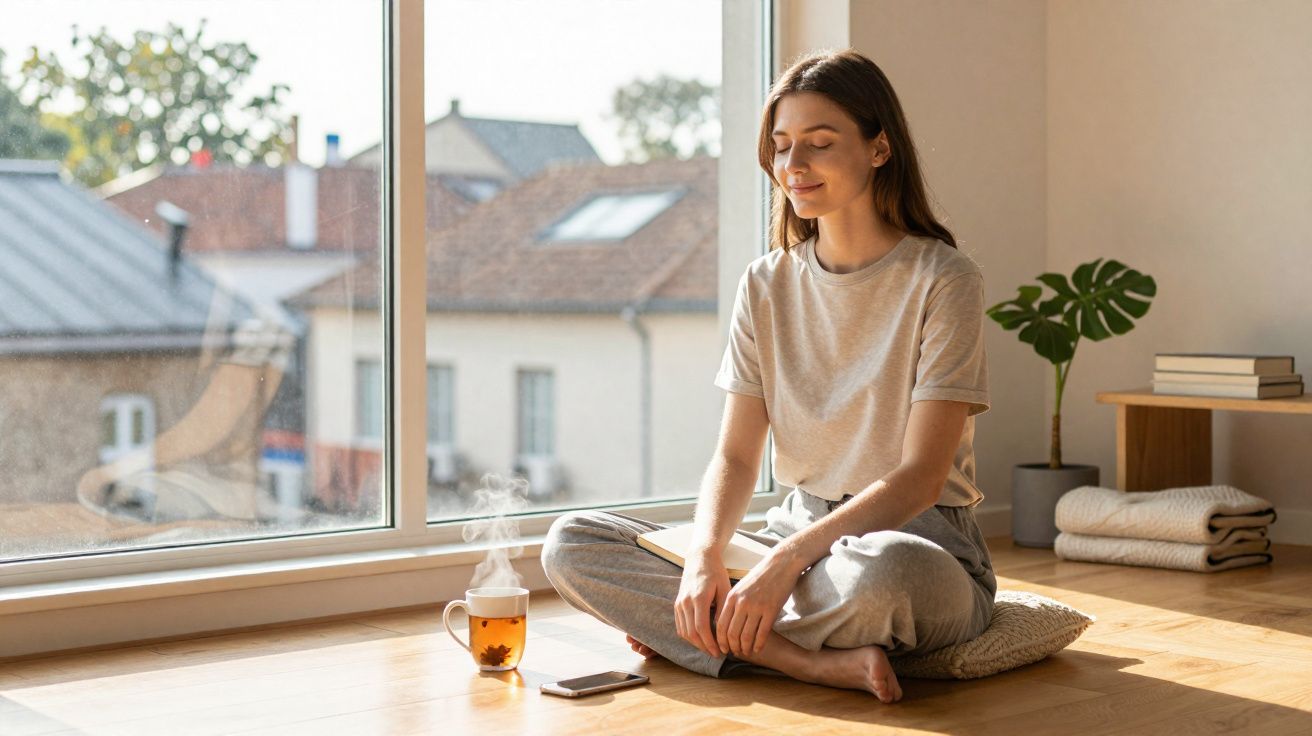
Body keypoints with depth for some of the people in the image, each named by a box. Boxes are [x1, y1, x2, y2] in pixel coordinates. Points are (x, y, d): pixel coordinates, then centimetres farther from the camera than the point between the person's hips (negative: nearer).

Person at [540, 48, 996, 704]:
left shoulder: (942, 281, -8)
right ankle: (819, 660, -23)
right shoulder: (765, 286, 8)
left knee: (882, 570, -44)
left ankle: (708, 637, -16)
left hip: (917, 538, -5)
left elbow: (921, 477, -15)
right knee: (569, 544, -13)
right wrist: (705, 556, -19)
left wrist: (789, 558, -27)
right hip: (796, 535, 6)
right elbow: (735, 456, 3)